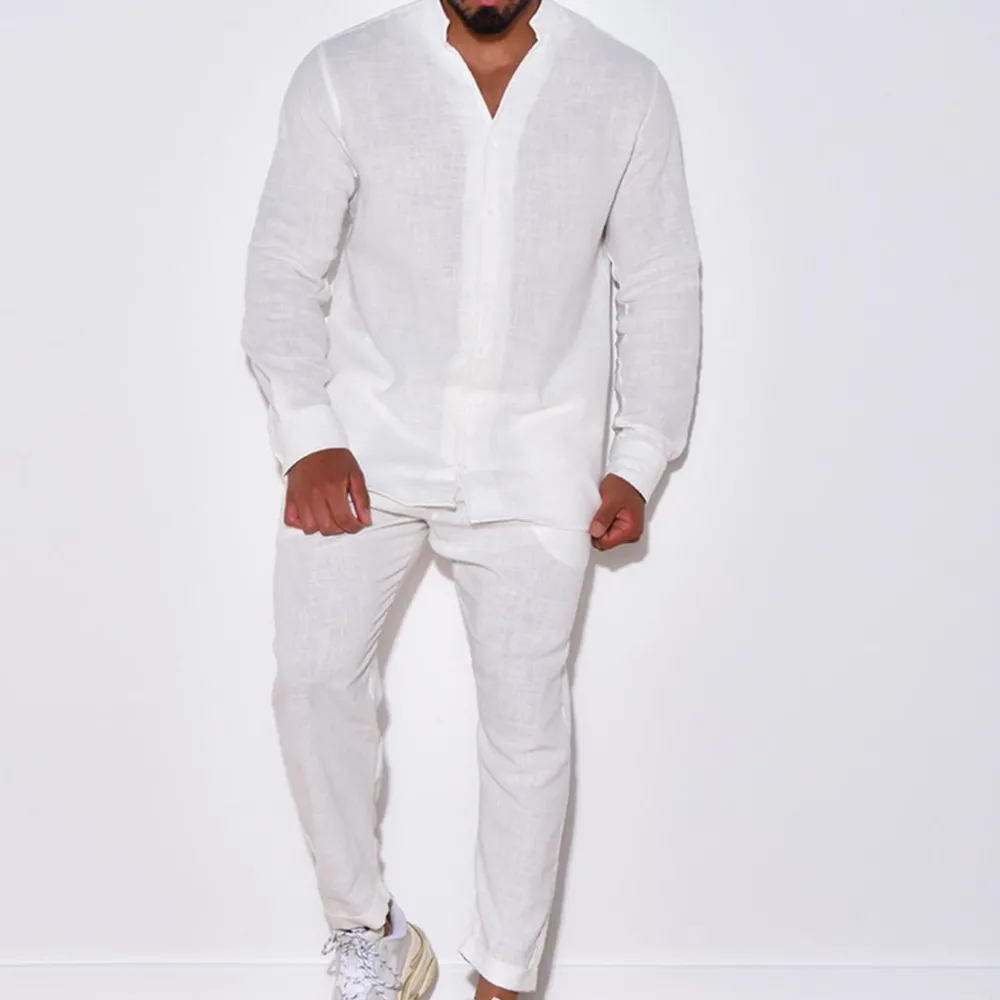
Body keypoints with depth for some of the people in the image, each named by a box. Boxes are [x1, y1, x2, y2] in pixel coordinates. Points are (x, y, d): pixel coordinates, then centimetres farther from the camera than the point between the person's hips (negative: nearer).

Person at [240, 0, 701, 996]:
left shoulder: (626, 90, 4)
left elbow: (663, 289, 7)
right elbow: (284, 271, 0)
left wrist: (638, 460, -1)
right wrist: (309, 437, -12)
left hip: (536, 457, 1)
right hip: (370, 435, 0)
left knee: (527, 717, 0)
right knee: (314, 674, -13)